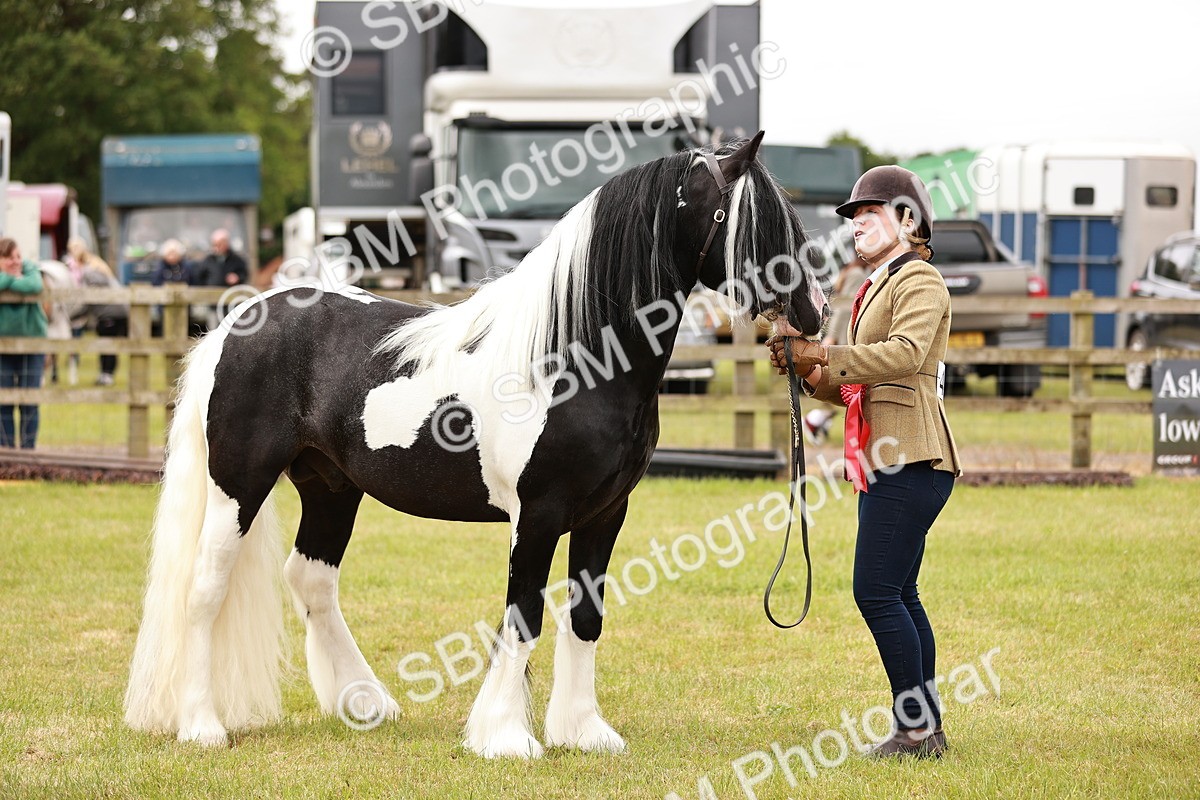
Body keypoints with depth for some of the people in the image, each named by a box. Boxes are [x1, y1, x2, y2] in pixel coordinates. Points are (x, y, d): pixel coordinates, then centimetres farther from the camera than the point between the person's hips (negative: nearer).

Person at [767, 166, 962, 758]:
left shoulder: (920, 282, -7)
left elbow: (905, 353, -27)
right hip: (884, 462, 10)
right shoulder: (877, 289, 23)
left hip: (910, 459, -10)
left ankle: (917, 728, -9)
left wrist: (823, 355, -28)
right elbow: (854, 389, 24)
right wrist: (806, 370, 6)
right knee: (897, 596, 11)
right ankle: (925, 729, 15)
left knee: (876, 592, -13)